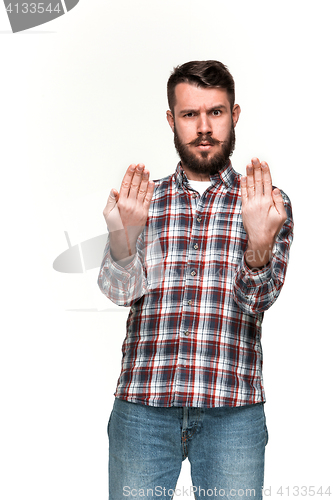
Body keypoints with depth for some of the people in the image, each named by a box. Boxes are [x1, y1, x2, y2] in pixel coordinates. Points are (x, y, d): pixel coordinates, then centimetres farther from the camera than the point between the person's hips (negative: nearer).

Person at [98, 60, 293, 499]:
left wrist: (259, 244, -28)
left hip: (233, 409, -1)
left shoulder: (269, 203, 6)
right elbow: (121, 290, -3)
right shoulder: (143, 200, 10)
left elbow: (256, 298, -6)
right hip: (143, 403, 1)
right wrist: (122, 236, -25)